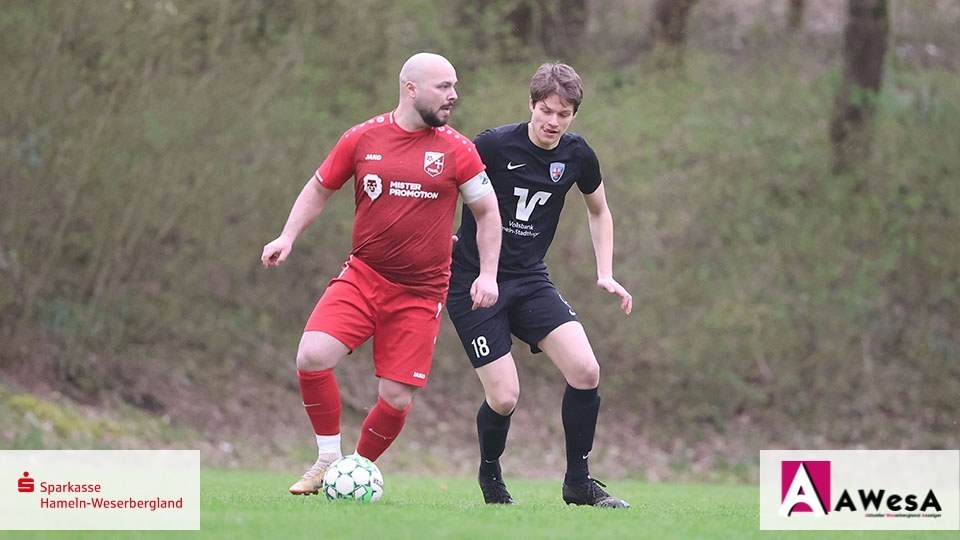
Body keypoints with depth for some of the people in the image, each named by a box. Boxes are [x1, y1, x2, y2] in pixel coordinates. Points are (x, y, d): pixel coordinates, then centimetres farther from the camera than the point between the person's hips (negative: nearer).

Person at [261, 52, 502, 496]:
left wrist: (487, 275, -3)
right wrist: (288, 237, 1)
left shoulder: (457, 151, -2)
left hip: (421, 293, 0)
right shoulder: (362, 139, 0)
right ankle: (329, 459, -1)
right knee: (312, 357, -21)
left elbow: (487, 211, 7)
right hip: (362, 276, 0)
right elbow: (319, 189, 13)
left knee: (396, 399, -4)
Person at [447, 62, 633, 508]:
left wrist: (605, 274, 10)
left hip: (530, 279, 4)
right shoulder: (494, 145, -15)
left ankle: (577, 482, 4)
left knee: (586, 372, -14)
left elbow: (598, 211, 19)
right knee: (504, 397, -13)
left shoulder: (577, 156, 0)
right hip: (473, 282, -4)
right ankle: (490, 478, 18)